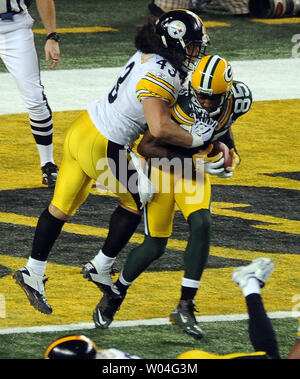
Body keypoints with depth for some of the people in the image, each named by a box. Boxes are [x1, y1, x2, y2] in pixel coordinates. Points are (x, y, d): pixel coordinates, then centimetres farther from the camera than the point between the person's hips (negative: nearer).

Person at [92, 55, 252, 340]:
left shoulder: (235, 102, -16)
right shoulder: (177, 104, -32)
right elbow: (146, 148, -27)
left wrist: (231, 152, -4)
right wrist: (194, 160, -33)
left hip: (195, 176, 4)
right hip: (162, 169, -4)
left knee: (201, 225, -21)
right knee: (155, 246, -7)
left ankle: (185, 308, -14)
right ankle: (114, 296, 21)